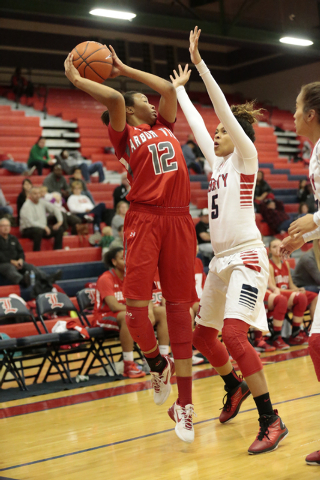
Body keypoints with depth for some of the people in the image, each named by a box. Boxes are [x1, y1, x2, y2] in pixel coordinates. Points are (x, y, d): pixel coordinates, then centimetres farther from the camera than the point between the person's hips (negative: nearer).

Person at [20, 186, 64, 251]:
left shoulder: (42, 202, 5)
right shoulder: (27, 206, -17)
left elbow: (55, 209, 14)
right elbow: (30, 223, -26)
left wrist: (60, 221, 0)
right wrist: (44, 227, -23)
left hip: (43, 228, 7)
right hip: (28, 230, -7)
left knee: (59, 229, -8)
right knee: (38, 230, -40)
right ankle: (36, 252, -32)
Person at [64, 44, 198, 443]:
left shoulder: (164, 126, 24)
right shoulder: (125, 134, 8)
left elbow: (170, 89, 21)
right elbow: (114, 98, -9)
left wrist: (124, 69, 27)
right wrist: (76, 80, 0)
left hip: (178, 219, 4)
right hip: (144, 219, -4)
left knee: (179, 306, 2)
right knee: (136, 304, -13)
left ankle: (184, 405, 6)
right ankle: (157, 364, 19)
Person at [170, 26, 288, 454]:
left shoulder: (246, 156, -4)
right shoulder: (218, 160, 14)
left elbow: (224, 109, -13)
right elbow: (196, 121, 25)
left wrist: (200, 63, -15)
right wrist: (180, 89, 33)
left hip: (247, 257, -9)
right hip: (220, 259, 9)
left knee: (233, 334, -24)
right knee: (202, 335, 15)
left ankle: (271, 420, -18)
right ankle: (235, 387, 39)